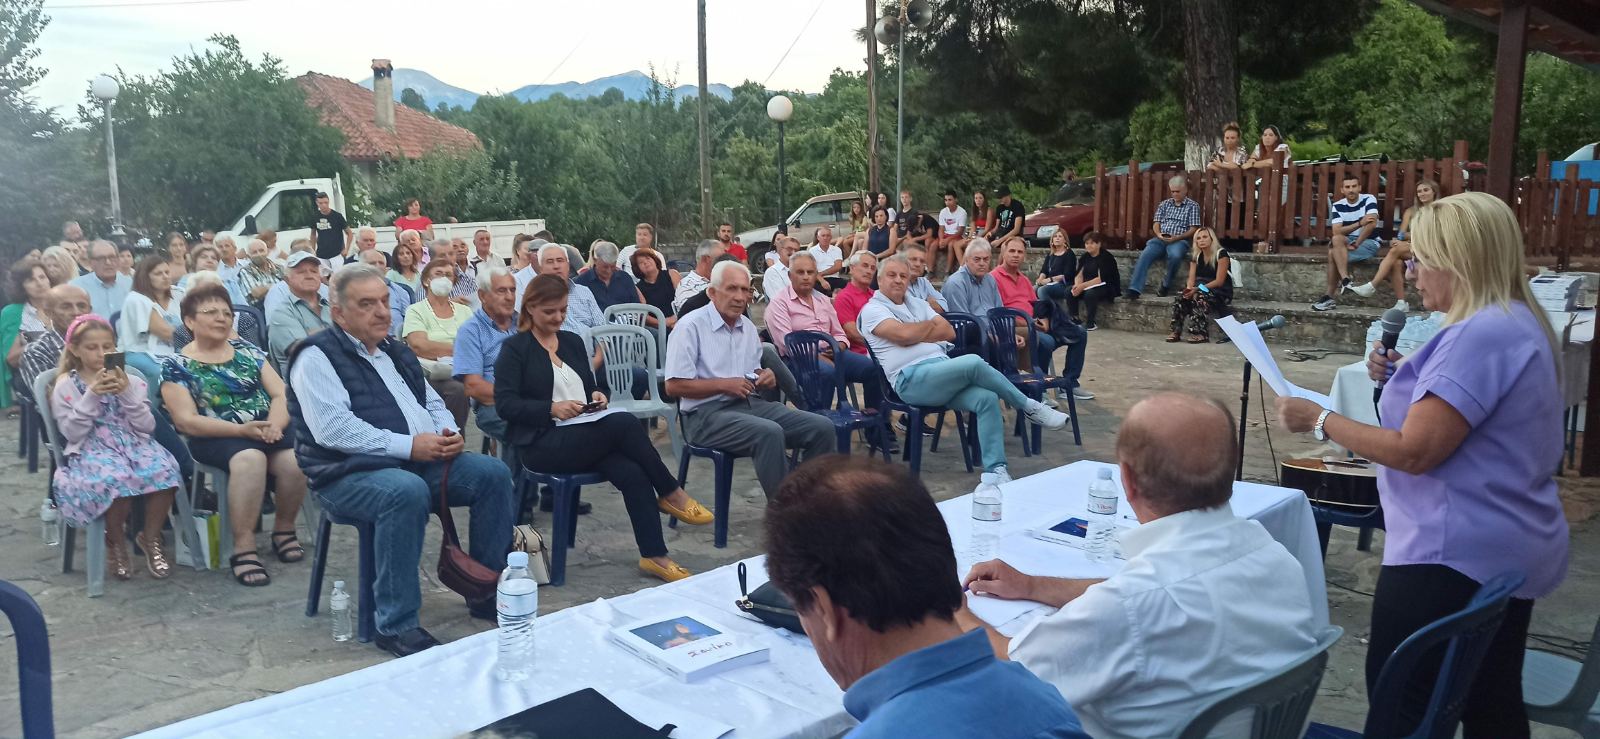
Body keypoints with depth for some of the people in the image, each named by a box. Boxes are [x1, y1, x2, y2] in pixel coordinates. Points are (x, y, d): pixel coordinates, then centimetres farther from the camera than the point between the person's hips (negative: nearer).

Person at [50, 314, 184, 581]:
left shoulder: (131, 380, 12)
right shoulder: (66, 385, 6)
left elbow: (146, 426, 3)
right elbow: (72, 432, -5)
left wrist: (127, 393, -9)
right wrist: (92, 396, -13)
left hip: (134, 443, 3)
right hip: (91, 450, -3)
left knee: (164, 470, -32)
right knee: (116, 478, -38)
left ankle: (151, 538, -7)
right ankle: (116, 541, -7)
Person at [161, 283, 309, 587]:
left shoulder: (246, 350, 15)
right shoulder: (175, 365, 4)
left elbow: (281, 394, 8)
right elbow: (186, 421, -6)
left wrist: (274, 424, -15)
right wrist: (242, 429, -18)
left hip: (266, 428, 3)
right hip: (215, 437, -3)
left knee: (296, 458, -29)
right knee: (250, 458, -37)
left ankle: (284, 529, -4)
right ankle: (244, 548, -30)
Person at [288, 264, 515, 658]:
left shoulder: (396, 351, 19)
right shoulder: (317, 357, -5)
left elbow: (433, 404, 25)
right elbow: (332, 429, -18)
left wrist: (449, 433, 0)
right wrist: (408, 446, -22)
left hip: (424, 461, 7)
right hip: (352, 474, -7)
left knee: (492, 473, -11)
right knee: (407, 491, -37)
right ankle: (396, 626, -27)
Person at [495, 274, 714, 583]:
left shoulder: (573, 341, 18)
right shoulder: (515, 348, 1)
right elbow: (505, 404, -9)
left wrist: (596, 396, -1)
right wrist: (552, 408, -22)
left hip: (585, 436, 6)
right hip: (541, 443, -6)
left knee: (632, 473, -27)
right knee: (625, 423, -30)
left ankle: (653, 555, -22)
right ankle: (671, 494, -14)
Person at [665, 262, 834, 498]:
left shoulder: (748, 327, 18)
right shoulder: (690, 326, -5)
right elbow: (674, 386, -11)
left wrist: (765, 377, 5)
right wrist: (724, 385, -14)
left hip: (750, 403, 8)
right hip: (708, 413, -7)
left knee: (822, 427, -11)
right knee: (770, 432, -35)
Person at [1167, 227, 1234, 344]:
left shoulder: (1221, 254, -11)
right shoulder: (1196, 256, 9)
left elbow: (1219, 281, -17)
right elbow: (1191, 279, 1)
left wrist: (1197, 289, -26)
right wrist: (1189, 289, -23)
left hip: (1221, 292, -5)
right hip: (1202, 289, 5)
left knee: (1199, 296, -35)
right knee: (1181, 296, -24)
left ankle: (1201, 334, -35)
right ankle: (1176, 331, -28)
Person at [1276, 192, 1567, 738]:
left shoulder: (1481, 335, -23)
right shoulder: (1517, 325, 11)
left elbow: (1414, 451, -25)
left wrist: (1320, 420, -14)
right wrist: (1405, 380, 7)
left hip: (1456, 556, -11)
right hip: (1505, 551, 11)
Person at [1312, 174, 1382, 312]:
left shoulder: (1369, 199, -8)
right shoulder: (1337, 206, 0)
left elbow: (1372, 223, -22)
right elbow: (1337, 231, -11)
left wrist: (1356, 244, -24)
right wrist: (1360, 223, -25)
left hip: (1369, 242, -4)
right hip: (1348, 242, 4)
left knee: (1334, 253, -29)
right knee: (1336, 240, -30)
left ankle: (1330, 296, -26)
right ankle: (1345, 281, -30)